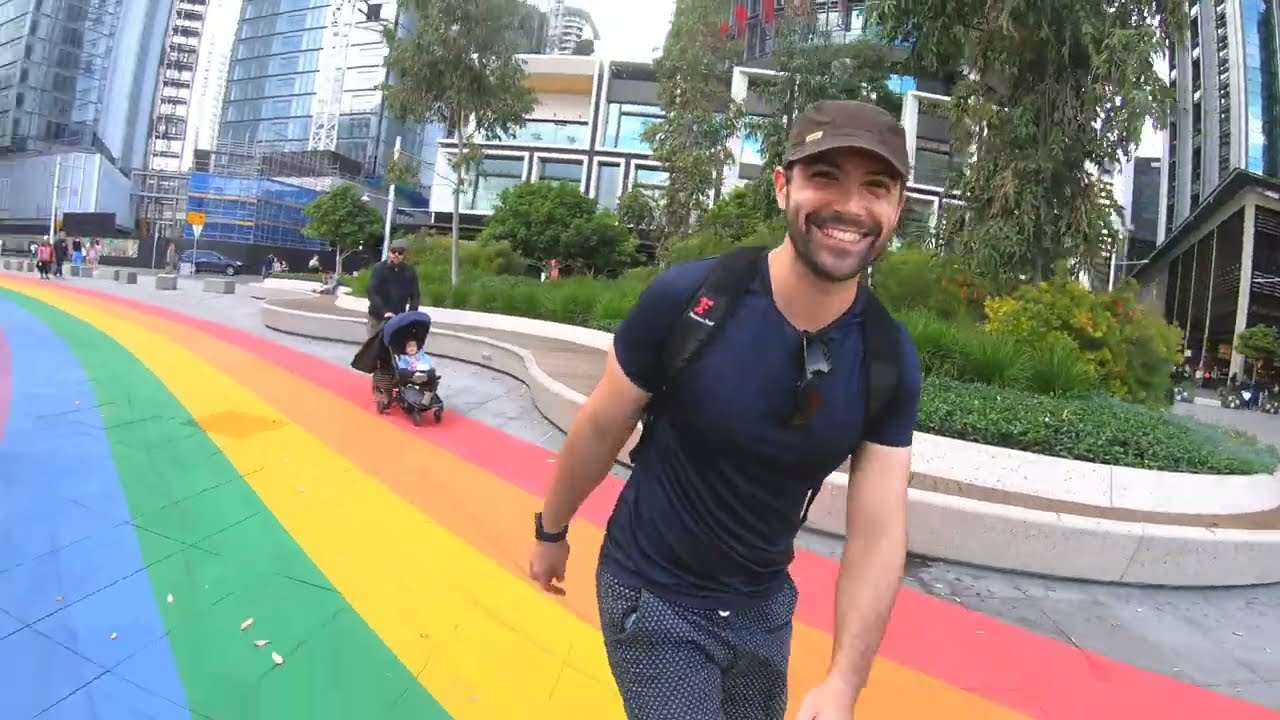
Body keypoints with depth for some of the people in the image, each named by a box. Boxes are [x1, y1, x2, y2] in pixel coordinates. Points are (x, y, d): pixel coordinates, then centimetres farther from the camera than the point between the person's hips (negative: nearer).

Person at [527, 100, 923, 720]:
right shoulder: (685, 298, -24)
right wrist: (551, 530, 2)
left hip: (763, 603, 4)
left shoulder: (891, 362, -13)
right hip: (653, 598, -4)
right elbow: (600, 429, -11)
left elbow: (877, 533, -13)